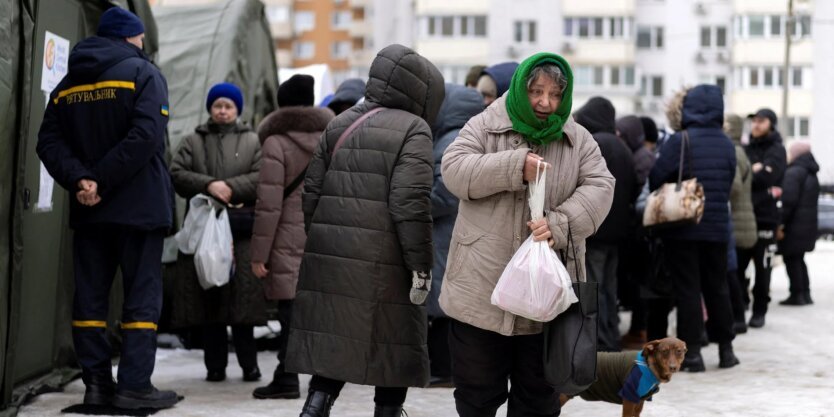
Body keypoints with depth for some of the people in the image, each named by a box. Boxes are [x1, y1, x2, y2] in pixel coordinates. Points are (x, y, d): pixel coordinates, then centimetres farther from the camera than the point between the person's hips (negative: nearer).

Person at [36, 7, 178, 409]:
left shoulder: (68, 84, 13)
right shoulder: (144, 74, -3)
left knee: (90, 294, 8)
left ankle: (97, 382, 7)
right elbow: (145, 136, -19)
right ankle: (134, 386, -6)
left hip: (87, 208, 5)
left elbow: (49, 141, 1)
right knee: (142, 293, -1)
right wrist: (102, 181, -16)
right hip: (138, 204, -5)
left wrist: (79, 179, -11)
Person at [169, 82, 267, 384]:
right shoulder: (193, 142, 15)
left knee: (241, 296, -4)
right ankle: (215, 365, 7)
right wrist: (208, 185, -11)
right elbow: (177, 174, 3)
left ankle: (249, 363, 4)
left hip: (242, 229, -1)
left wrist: (231, 187, -13)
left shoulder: (253, 142, 11)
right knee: (209, 298, 0)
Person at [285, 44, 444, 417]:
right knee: (394, 347, 8)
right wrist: (421, 265, -10)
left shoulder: (340, 124, 14)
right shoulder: (413, 130, -6)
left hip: (328, 258, 6)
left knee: (333, 345, 10)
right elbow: (411, 203, -15)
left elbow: (311, 191, 14)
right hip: (382, 266, -6)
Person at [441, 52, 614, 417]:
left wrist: (560, 224, -24)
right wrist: (513, 167, -23)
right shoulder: (484, 127, 0)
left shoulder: (579, 140, 6)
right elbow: (454, 171, -12)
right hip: (482, 289, -2)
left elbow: (599, 188, -6)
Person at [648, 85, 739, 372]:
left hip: (682, 227, -4)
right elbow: (729, 184, 11)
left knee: (687, 289, 0)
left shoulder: (680, 141, -13)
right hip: (717, 227, 5)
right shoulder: (726, 144, 4)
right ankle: (726, 349, 20)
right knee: (717, 288, 15)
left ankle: (692, 353, -1)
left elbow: (656, 178, -13)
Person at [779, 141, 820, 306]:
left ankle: (797, 294, -3)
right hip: (808, 224, 9)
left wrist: (781, 222, -16)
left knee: (791, 259, -3)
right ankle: (805, 293, 18)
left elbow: (789, 201, -21)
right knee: (798, 259, 17)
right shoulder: (811, 174, 15)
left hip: (794, 225, -9)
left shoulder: (793, 173, -15)